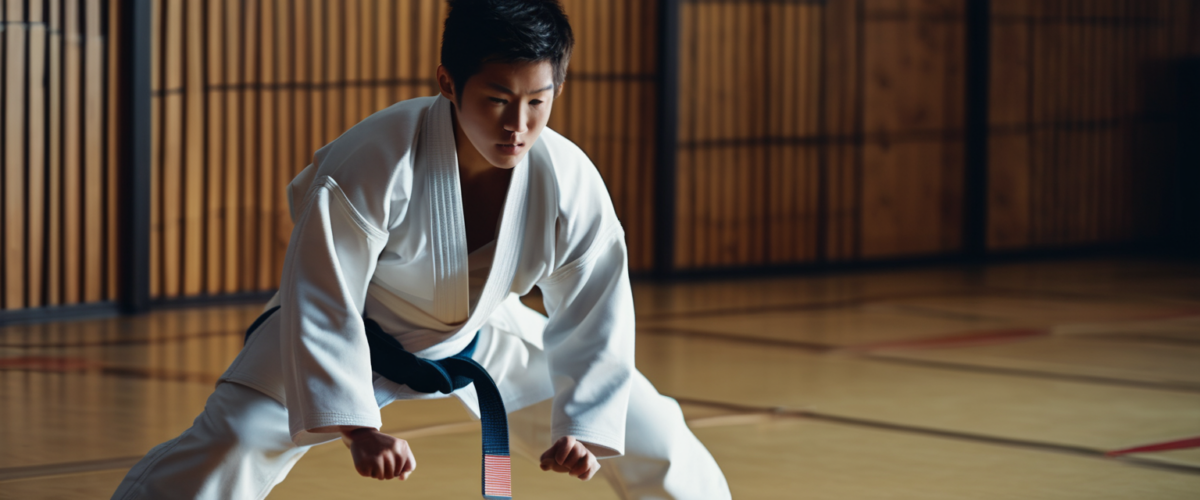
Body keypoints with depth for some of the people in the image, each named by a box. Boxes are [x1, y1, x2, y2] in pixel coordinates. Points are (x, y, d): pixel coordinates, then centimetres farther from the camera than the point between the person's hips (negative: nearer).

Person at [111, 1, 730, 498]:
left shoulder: (569, 183, -24)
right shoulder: (372, 162, -35)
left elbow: (593, 319, -12)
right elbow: (322, 305, -31)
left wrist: (583, 425, -24)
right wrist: (356, 427, -37)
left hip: (483, 336, 4)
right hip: (354, 333, -4)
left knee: (651, 440, 3)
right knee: (226, 449, -23)